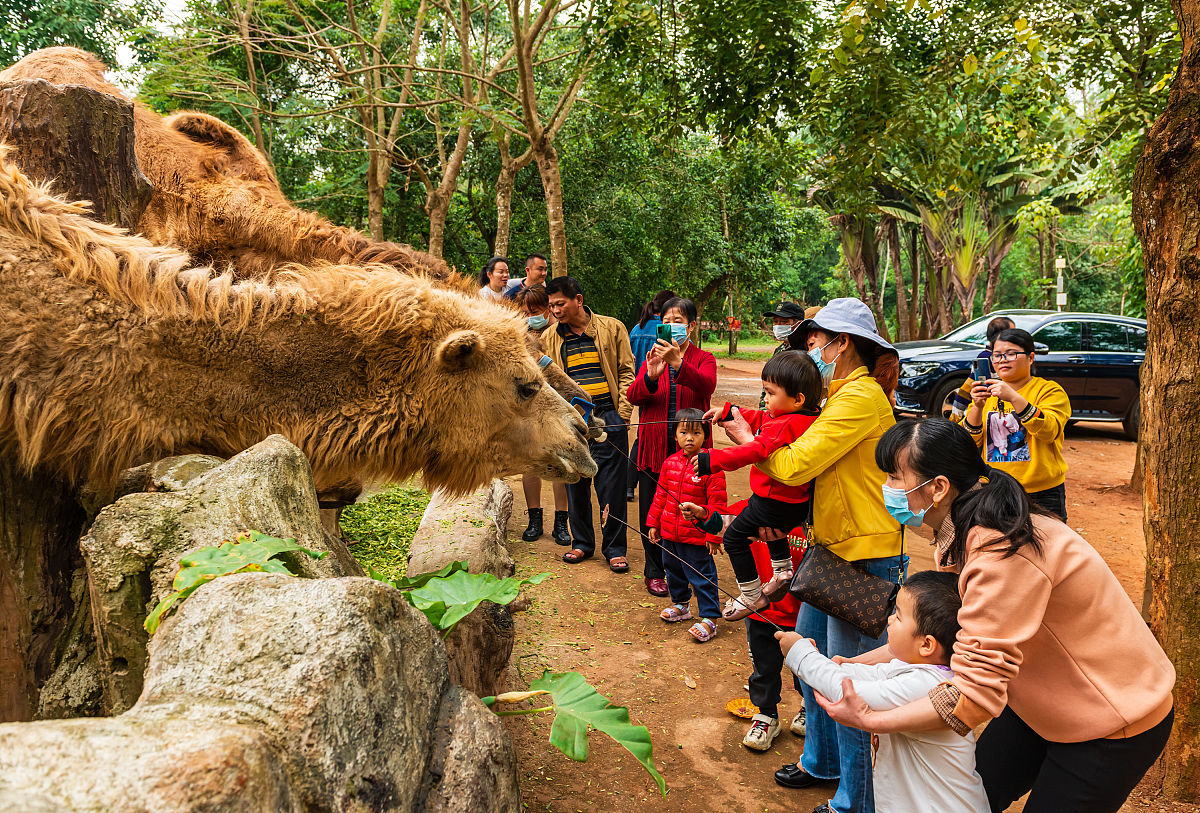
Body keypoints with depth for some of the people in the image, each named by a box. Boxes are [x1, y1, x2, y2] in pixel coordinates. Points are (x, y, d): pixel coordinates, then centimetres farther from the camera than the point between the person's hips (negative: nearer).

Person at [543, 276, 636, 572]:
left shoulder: (612, 328, 4)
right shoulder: (549, 338, 10)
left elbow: (626, 371, 4)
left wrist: (623, 412, -4)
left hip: (608, 418, -2)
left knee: (611, 486, 1)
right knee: (575, 485, 9)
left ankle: (614, 548, 14)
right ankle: (582, 542, 26)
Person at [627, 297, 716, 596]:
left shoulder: (703, 358, 5)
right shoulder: (653, 357, 12)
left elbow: (706, 385, -19)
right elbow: (632, 396, -4)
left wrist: (678, 363, -37)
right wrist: (650, 376, -25)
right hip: (654, 446, 2)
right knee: (651, 512, 5)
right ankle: (654, 572, 21)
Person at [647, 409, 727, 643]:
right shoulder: (670, 463, 2)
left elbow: (717, 504, -13)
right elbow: (661, 494, 13)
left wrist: (713, 535, -13)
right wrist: (653, 523, 14)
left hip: (696, 536, -7)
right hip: (669, 533, 7)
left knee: (702, 577, 2)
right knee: (673, 571, 22)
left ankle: (709, 618, 14)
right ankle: (680, 605, 43)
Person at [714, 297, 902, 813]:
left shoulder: (862, 395, -16)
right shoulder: (844, 395, 16)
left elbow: (796, 465, -19)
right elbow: (812, 468, 16)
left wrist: (748, 440, -3)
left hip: (864, 557, -10)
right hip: (833, 548, 10)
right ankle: (822, 761, 39)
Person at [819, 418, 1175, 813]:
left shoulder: (1002, 555, -36)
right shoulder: (965, 533, -7)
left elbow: (974, 696, -34)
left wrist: (869, 721, -28)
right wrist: (861, 662, -6)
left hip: (1112, 725, -8)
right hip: (1047, 701, 8)